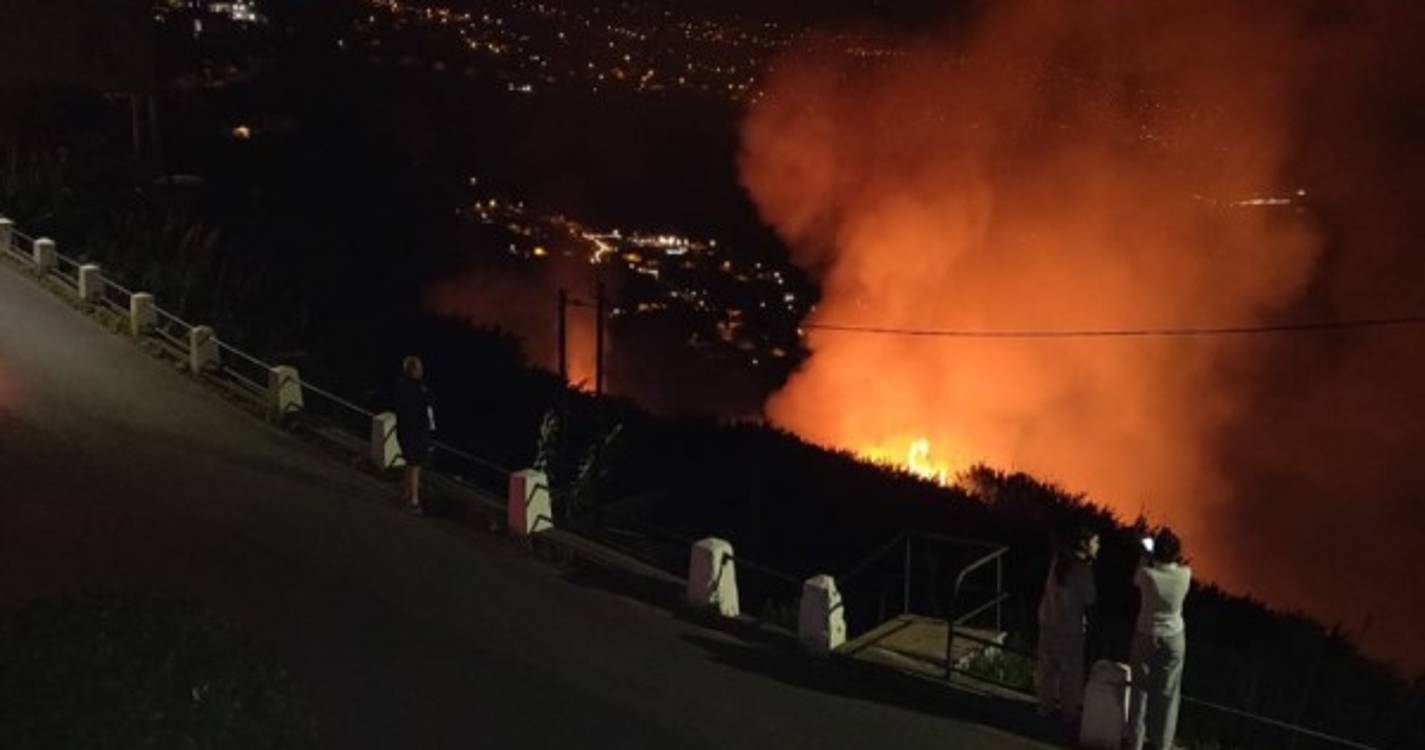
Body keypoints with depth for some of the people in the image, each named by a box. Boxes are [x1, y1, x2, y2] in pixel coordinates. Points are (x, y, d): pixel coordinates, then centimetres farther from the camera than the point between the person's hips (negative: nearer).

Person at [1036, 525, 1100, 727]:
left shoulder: (1059, 558, -4)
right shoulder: (1082, 569, -22)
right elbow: (1090, 599, -10)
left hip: (1048, 619, 7)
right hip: (1069, 626, -7)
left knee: (1048, 666, 19)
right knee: (1070, 672, 8)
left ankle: (1047, 705, 32)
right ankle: (1069, 713, 18)